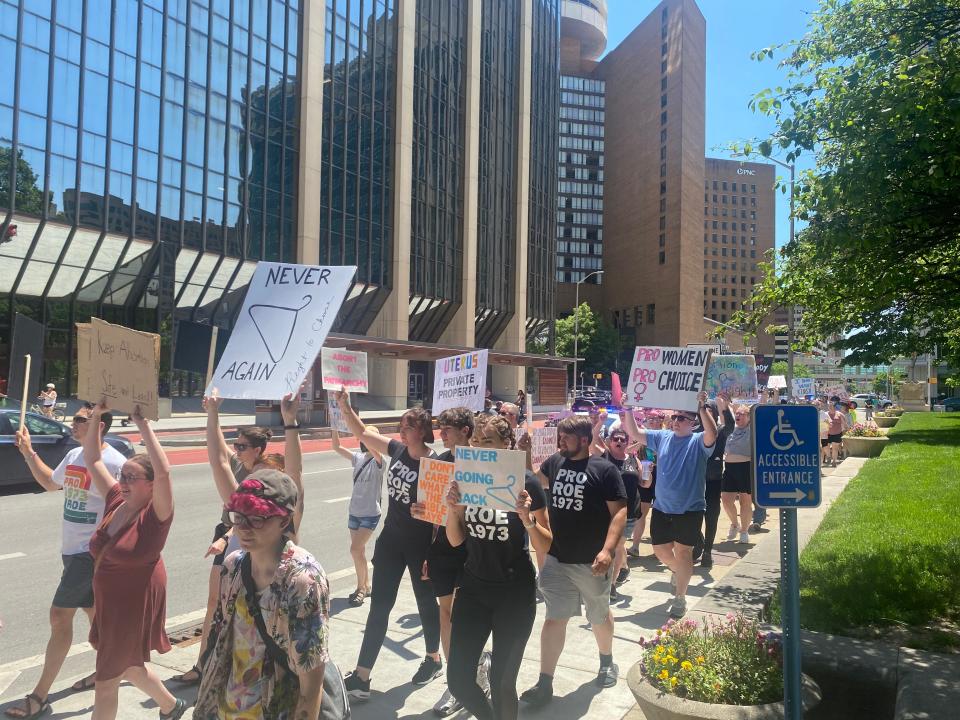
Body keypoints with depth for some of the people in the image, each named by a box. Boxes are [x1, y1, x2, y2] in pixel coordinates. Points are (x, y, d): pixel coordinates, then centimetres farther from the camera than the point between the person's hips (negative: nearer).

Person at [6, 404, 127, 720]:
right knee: (92, 611, 20)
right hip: (72, 549, 8)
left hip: (92, 552, -8)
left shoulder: (115, 463, -20)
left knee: (60, 617, -5)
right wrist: (28, 453, 17)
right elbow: (50, 483, 25)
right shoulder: (73, 456, 6)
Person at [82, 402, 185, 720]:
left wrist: (143, 424, -38)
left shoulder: (156, 513, -21)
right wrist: (96, 418, -8)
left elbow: (163, 471, -39)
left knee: (107, 680, 5)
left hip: (136, 602, -7)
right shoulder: (117, 500, -2)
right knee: (127, 667, 24)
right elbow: (93, 461, 3)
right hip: (109, 600, 8)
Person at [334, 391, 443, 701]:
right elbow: (362, 433, 6)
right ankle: (362, 676, 13)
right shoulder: (397, 450, -2)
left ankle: (434, 660, 38)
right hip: (390, 539, 6)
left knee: (426, 602, 14)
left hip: (420, 545, -5)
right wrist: (344, 406, -8)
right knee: (379, 606, 7)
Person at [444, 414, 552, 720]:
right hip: (473, 588, 4)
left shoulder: (525, 482, -14)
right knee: (458, 679, 2)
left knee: (502, 683, 3)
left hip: (515, 593, -4)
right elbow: (456, 540, 3)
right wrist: (452, 509, -15)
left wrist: (526, 517, -29)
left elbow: (545, 546, -10)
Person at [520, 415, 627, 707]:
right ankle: (545, 682, 11)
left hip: (591, 561, -3)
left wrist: (608, 550, -25)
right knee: (554, 618, 4)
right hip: (557, 559, 3)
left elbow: (619, 511, -15)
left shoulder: (604, 470, -12)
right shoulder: (554, 462, 3)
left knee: (599, 616, 18)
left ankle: (607, 661, 43)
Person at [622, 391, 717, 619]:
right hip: (661, 508, 5)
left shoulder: (699, 441, -8)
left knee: (682, 551, 2)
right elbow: (634, 433, 3)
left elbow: (712, 433, -29)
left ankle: (680, 598, 18)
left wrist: (702, 407, -37)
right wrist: (629, 409, -8)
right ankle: (678, 572, 46)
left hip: (690, 510, -4)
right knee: (661, 550, 13)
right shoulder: (662, 437, 5)